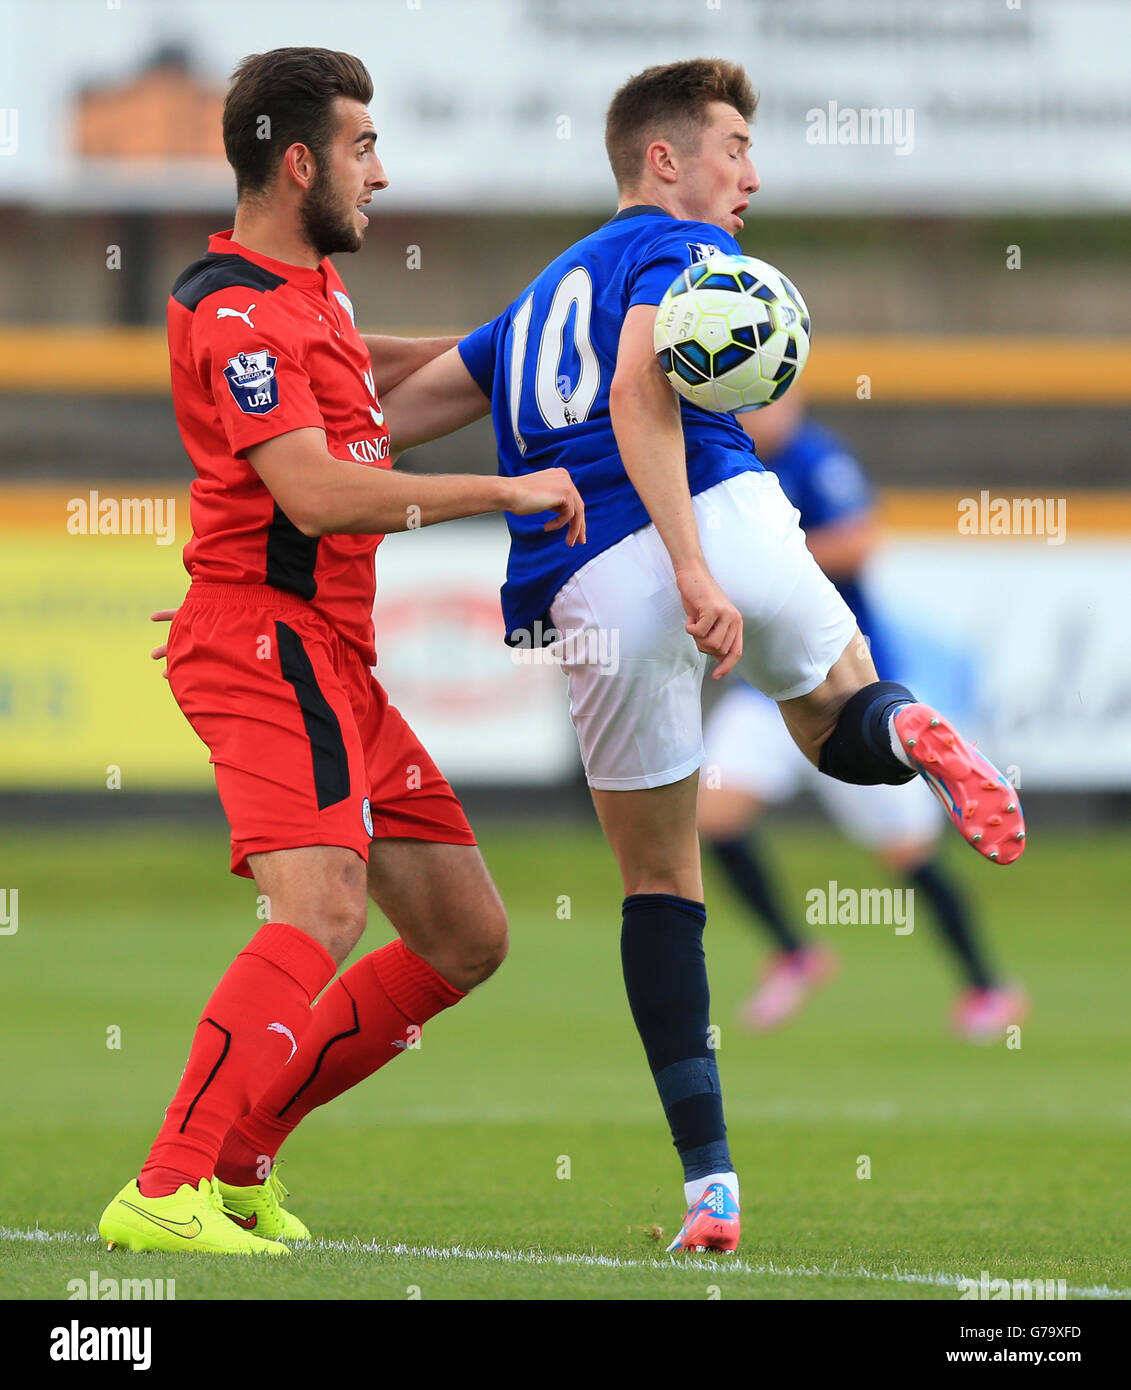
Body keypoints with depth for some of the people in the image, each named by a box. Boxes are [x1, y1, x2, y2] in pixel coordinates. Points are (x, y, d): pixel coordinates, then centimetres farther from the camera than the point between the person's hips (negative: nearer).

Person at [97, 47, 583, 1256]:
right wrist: (506, 491, -19)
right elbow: (316, 494, -26)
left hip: (333, 658, 10)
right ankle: (167, 1191, -36)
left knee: (467, 938, 10)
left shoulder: (306, 286, 18)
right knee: (321, 908, -29)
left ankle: (236, 1157, 11)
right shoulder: (238, 311, -15)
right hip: (267, 636, -10)